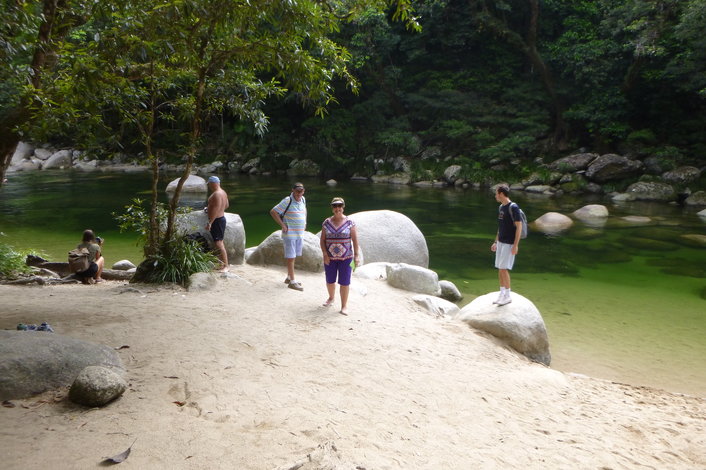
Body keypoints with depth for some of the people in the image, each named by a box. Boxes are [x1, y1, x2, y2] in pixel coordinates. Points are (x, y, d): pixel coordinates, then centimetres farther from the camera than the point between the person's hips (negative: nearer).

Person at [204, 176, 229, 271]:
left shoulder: (217, 194, -20)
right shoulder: (222, 192, 13)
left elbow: (216, 209, -26)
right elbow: (226, 205, 23)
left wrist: (210, 222, -27)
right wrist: (209, 209, 27)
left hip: (217, 220, -11)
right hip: (221, 218, 11)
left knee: (218, 243, -10)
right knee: (220, 242, 16)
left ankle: (225, 266, -9)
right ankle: (222, 264, 24)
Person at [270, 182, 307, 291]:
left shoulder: (303, 199, 8)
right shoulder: (287, 201, -14)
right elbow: (273, 212, -15)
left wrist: (304, 223, 18)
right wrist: (282, 225, -15)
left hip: (300, 234, 8)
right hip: (289, 234, -8)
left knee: (294, 256, 15)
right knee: (291, 257, -5)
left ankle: (289, 277, 27)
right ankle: (292, 282, -2)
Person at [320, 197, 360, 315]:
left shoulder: (349, 222, -4)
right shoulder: (326, 223, 0)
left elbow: (355, 239, -3)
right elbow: (322, 240, 1)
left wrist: (356, 255, -8)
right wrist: (325, 254, -8)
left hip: (345, 257, -2)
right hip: (330, 257, 2)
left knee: (344, 282, -2)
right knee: (330, 280, 15)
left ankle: (344, 306, 6)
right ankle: (331, 298, 41)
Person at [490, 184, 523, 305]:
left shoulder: (513, 207, -15)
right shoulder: (501, 207, 11)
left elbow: (519, 227, -15)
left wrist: (515, 245, -18)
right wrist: (496, 242, 19)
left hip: (509, 244, -8)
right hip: (501, 243, 8)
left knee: (504, 269, -7)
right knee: (500, 269, 10)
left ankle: (508, 296, 4)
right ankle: (502, 293, 20)